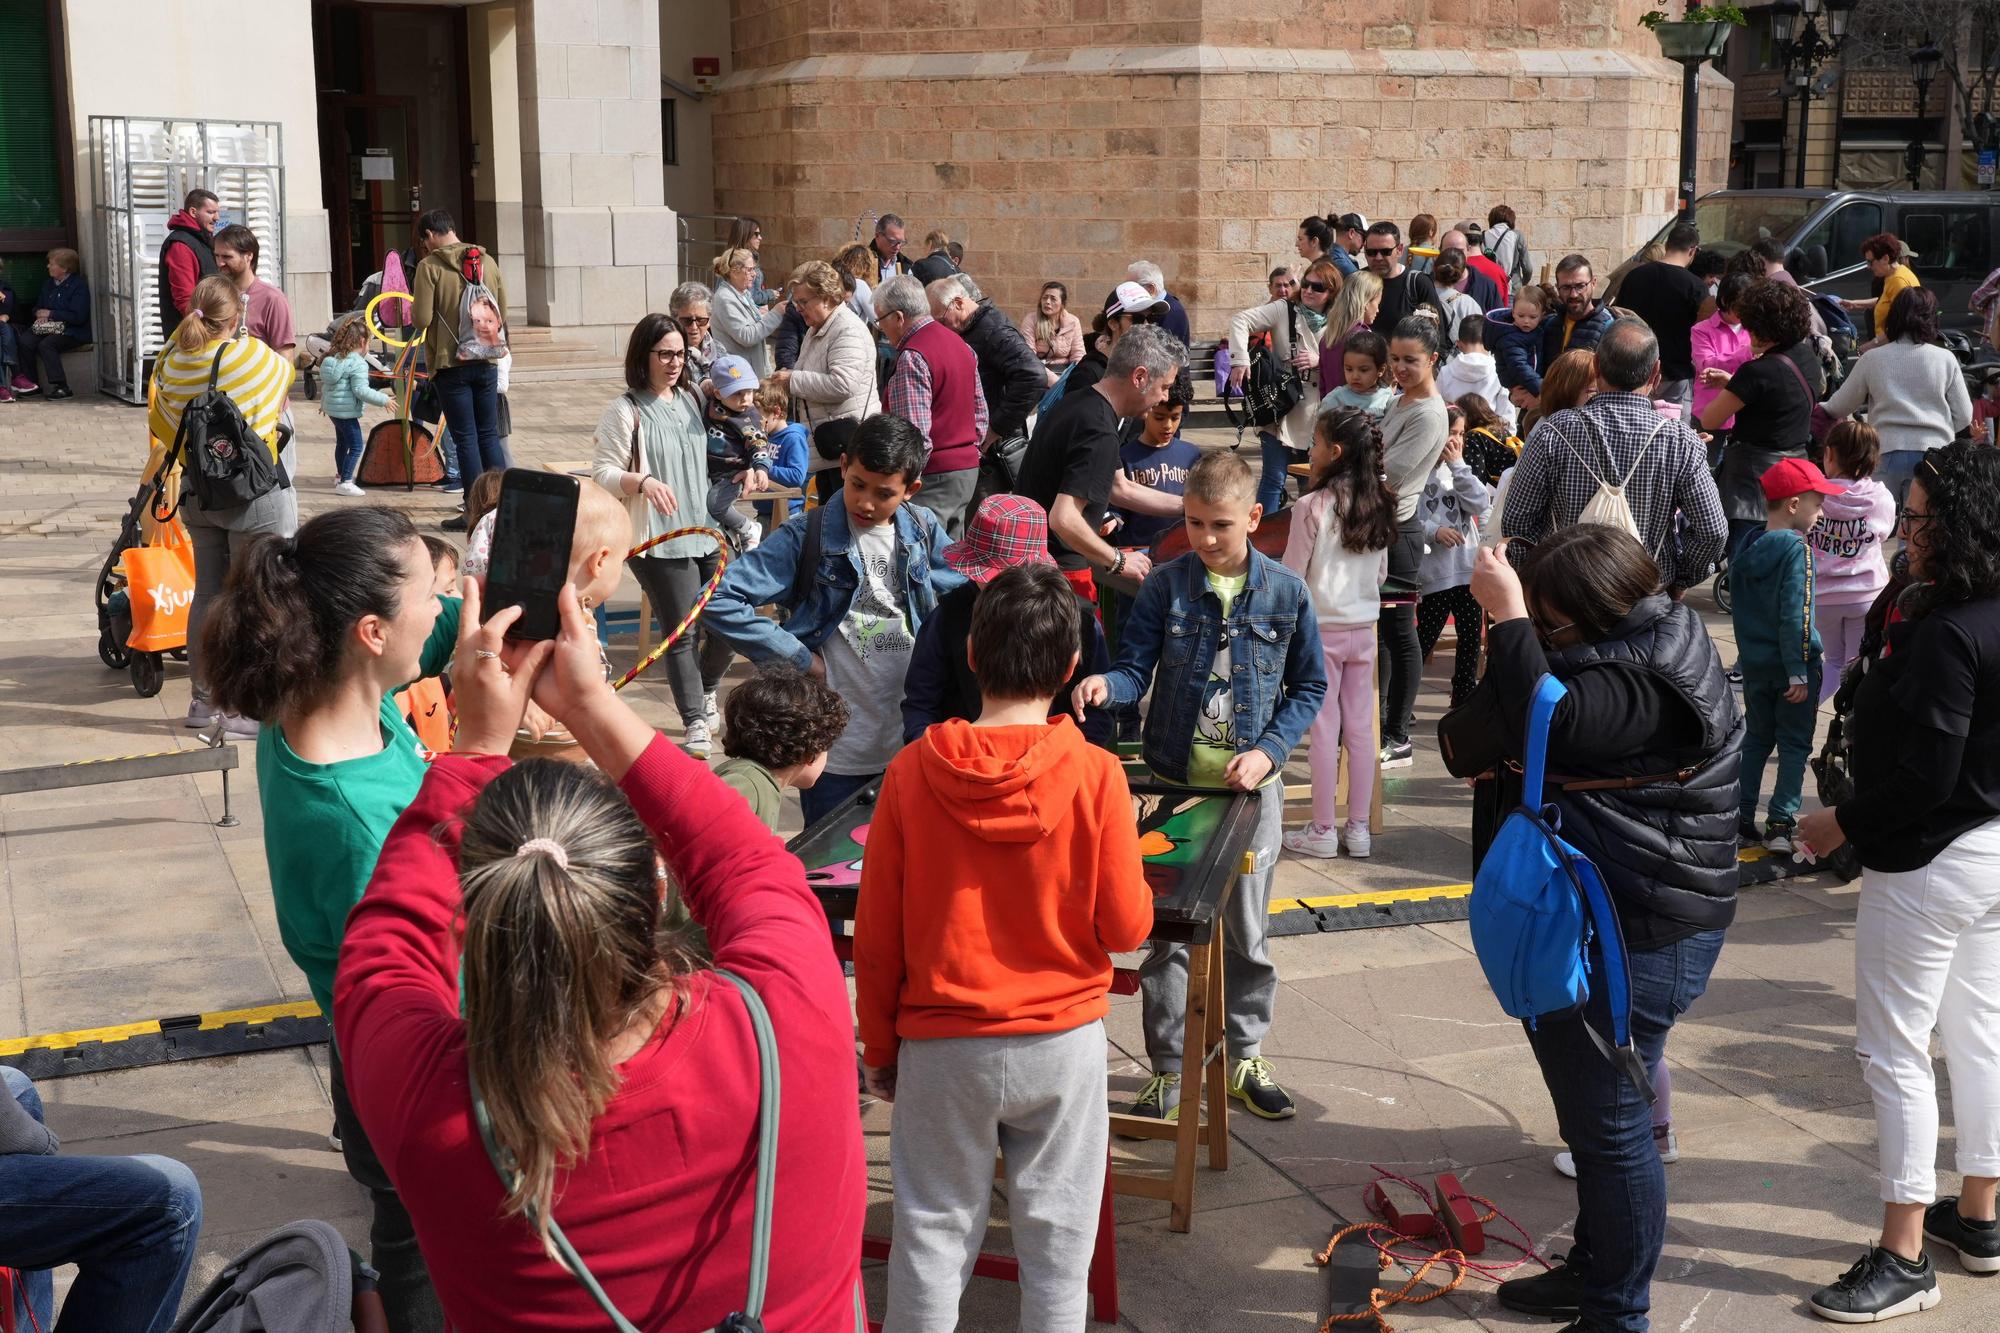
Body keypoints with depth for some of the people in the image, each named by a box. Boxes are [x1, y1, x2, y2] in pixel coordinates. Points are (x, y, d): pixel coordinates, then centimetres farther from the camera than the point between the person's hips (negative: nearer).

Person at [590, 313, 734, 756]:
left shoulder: (691, 400, 12)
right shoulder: (624, 411, -9)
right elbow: (602, 473, -10)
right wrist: (643, 481, -27)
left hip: (706, 532, 7)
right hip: (659, 538, -6)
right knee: (682, 633, -2)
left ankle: (706, 694, 37)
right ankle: (694, 723, 10)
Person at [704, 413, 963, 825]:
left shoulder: (924, 532, 2)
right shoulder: (805, 537, -10)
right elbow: (719, 601, -15)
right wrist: (800, 658, -14)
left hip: (912, 743, 3)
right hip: (836, 751, -3)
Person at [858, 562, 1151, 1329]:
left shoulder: (912, 773, -9)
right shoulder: (1096, 776, -13)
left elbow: (877, 934, -4)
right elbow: (1126, 927, -8)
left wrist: (879, 1047, 9)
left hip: (942, 1047, 1)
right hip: (1062, 1043, 0)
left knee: (933, 1231, 12)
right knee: (1058, 1237, 12)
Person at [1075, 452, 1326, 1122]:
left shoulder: (1286, 590, -2)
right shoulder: (1165, 584, -4)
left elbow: (1309, 687, 4)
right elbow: (1137, 667, -6)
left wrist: (1268, 751, -9)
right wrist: (1106, 684, -29)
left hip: (1252, 788, 1)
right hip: (1175, 782, 0)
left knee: (1248, 932, 12)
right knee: (1168, 933, 5)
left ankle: (1245, 1056, 28)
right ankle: (1167, 1068, 17)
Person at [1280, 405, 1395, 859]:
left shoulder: (1313, 506, -15)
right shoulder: (1379, 505, 2)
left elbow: (1291, 575, -9)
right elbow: (1382, 573, 11)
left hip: (1321, 629, -5)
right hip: (1364, 626, 5)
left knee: (1324, 729, 2)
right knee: (1360, 728, 10)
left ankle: (1323, 831, 9)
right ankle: (1358, 828, 17)